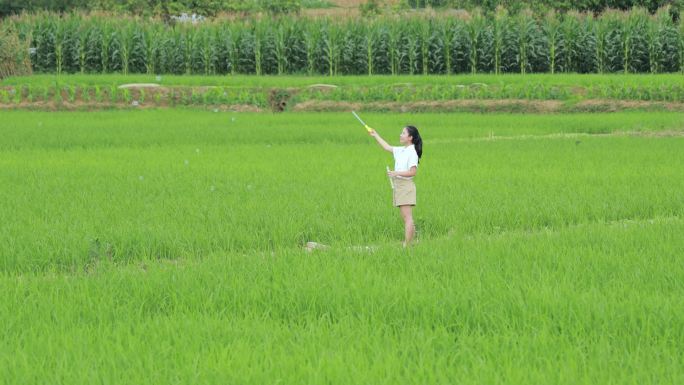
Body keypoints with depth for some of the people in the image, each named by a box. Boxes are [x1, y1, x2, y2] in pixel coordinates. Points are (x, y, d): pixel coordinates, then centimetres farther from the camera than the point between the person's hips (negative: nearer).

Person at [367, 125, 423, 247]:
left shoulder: (412, 153, -11)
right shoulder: (400, 151, 14)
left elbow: (413, 172, -18)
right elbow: (387, 147, 29)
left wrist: (396, 173, -22)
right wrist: (375, 135, 33)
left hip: (406, 185, -9)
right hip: (398, 186, 9)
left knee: (407, 217, -10)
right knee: (406, 218, 9)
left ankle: (407, 245, -13)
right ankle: (409, 243, 10)